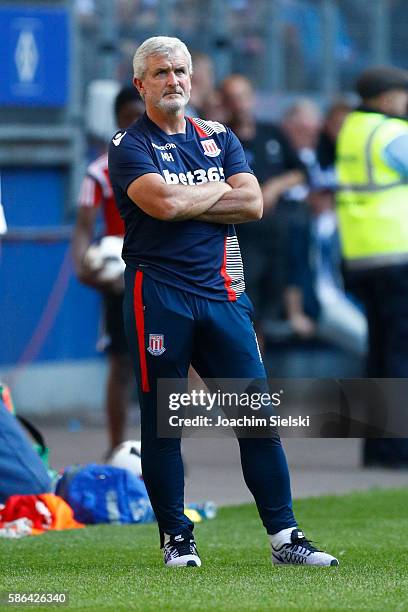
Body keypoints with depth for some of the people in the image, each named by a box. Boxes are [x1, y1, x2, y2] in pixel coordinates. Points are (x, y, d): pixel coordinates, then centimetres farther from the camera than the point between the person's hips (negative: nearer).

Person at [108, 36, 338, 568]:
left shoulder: (220, 138, 15)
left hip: (221, 292, 4)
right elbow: (162, 203, -18)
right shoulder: (129, 147, 1)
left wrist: (185, 203, -8)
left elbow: (252, 204, 1)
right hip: (159, 295, -4)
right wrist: (220, 190, -2)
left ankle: (284, 537, 2)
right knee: (162, 421, 1)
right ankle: (176, 539, 10)